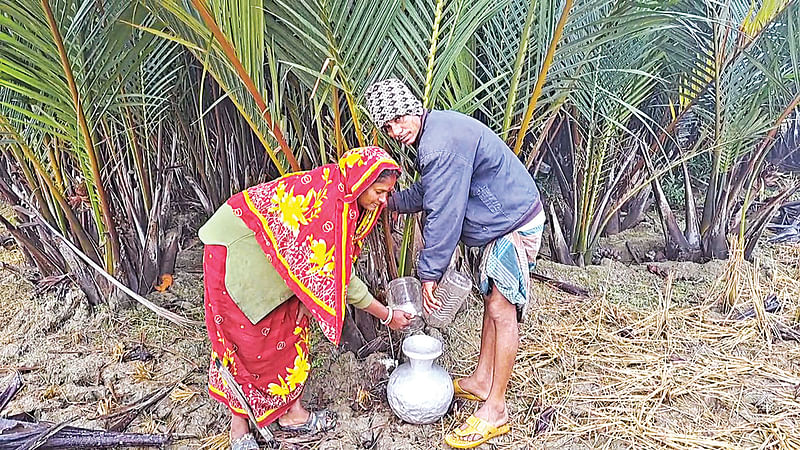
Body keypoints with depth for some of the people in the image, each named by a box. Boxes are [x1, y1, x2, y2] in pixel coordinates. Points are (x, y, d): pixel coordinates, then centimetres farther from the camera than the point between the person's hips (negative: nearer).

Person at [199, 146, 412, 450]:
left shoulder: (341, 195, -3)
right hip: (236, 249, -9)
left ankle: (291, 412, 21)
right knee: (245, 337, 1)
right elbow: (334, 275, -26)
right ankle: (238, 425, 19)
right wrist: (387, 316, -16)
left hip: (266, 250, 9)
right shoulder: (331, 203, -32)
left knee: (288, 327, 9)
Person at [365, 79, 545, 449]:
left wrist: (429, 273, -19)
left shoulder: (442, 144, -28)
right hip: (500, 222, 11)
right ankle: (481, 381, 31)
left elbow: (443, 216, -26)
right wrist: (393, 201, 20)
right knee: (492, 301, 16)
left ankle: (495, 411, 5)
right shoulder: (433, 132, 7)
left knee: (501, 311, -6)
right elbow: (429, 190, 22)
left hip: (516, 226, -11)